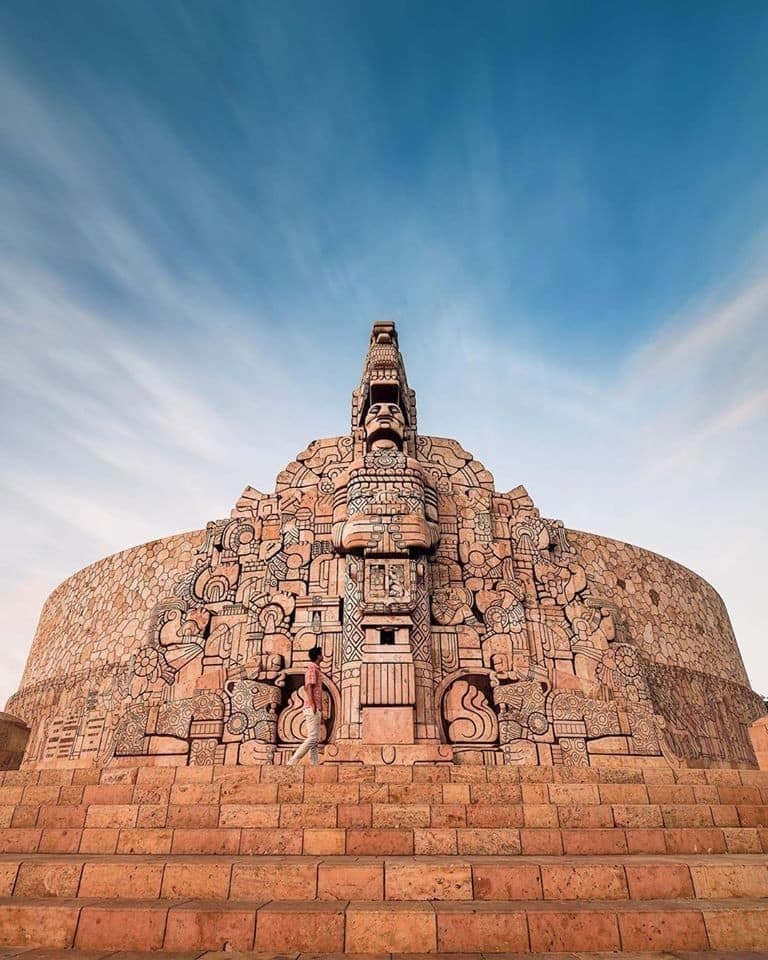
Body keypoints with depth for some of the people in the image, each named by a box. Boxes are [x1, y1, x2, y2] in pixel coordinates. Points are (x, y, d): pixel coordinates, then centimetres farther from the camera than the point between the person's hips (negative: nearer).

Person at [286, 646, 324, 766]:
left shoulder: (316, 669, 20)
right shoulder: (312, 669, -8)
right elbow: (308, 687, -19)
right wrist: (313, 705, -25)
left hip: (316, 709, 10)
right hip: (313, 708, -10)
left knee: (314, 738, 8)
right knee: (313, 737, -11)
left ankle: (315, 765, 9)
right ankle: (292, 761, -10)